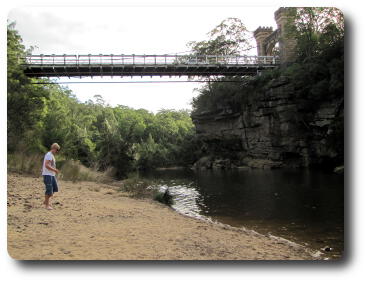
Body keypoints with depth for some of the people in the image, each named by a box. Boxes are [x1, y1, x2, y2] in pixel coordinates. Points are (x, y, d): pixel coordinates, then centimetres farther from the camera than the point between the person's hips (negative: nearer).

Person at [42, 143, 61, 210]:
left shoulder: (52, 155, 18)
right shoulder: (49, 155, -13)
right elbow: (46, 165, -22)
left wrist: (54, 171, 12)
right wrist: (54, 170, -19)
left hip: (52, 175, 10)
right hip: (47, 175, -10)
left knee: (55, 188, 10)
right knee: (49, 190, -6)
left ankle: (46, 201, 22)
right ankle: (47, 205, 4)